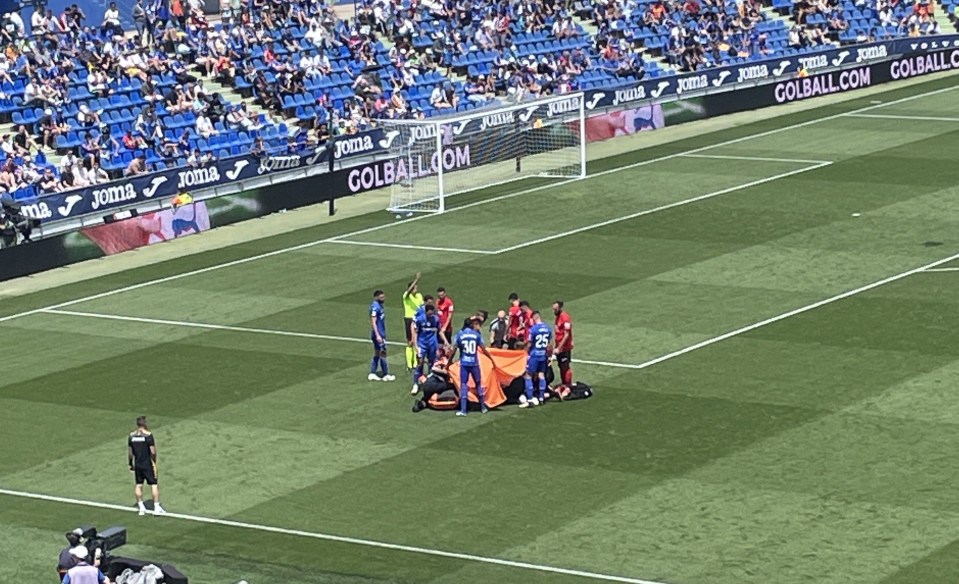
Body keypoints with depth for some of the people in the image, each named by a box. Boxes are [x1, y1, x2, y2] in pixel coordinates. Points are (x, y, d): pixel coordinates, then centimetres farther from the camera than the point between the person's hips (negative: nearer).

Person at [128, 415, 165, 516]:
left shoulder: (131, 436, 2)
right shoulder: (148, 435, -12)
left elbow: (130, 452, 7)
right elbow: (153, 452, -14)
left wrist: (131, 464, 15)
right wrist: (154, 464, -8)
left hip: (137, 465, 4)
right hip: (148, 464, -4)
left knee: (138, 485, 12)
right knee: (153, 484, 2)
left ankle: (141, 507, 14)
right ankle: (156, 507, 1)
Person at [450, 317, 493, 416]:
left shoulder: (459, 334, 0)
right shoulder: (477, 334, -1)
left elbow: (453, 351, -2)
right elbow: (483, 350, -2)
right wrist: (492, 360, 7)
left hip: (464, 364, 0)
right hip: (474, 363, 0)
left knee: (463, 385, 1)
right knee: (478, 384, 14)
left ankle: (463, 410, -6)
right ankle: (483, 407, 21)